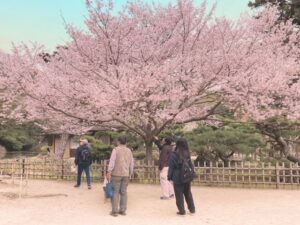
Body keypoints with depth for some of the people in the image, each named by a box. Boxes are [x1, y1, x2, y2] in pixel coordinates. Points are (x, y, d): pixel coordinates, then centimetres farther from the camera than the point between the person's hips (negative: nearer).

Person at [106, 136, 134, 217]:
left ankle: (115, 211, 2)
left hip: (116, 174, -4)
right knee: (123, 192, 8)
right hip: (126, 174, 4)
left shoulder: (116, 149, -5)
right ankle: (123, 210, 11)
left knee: (115, 192, 1)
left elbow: (112, 161, -12)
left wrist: (109, 172, -11)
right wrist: (130, 174, 20)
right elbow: (131, 164, 12)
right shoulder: (129, 151, 9)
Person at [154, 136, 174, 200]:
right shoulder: (170, 147, 10)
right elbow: (160, 147, 23)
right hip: (169, 166, 9)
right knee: (168, 180, 18)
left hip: (164, 166, -9)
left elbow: (163, 158, -20)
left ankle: (166, 195, 0)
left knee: (164, 180, -3)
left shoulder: (165, 148, -18)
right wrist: (157, 140, 21)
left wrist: (160, 166, -16)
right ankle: (171, 193, 23)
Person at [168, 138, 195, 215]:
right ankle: (192, 209, 25)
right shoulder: (188, 154, 0)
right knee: (188, 193, 19)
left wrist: (169, 176, -1)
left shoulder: (174, 155, -13)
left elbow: (171, 167, -9)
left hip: (178, 178, -5)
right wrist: (192, 174, 16)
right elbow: (191, 165, 8)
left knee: (179, 195, 7)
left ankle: (182, 211, 11)